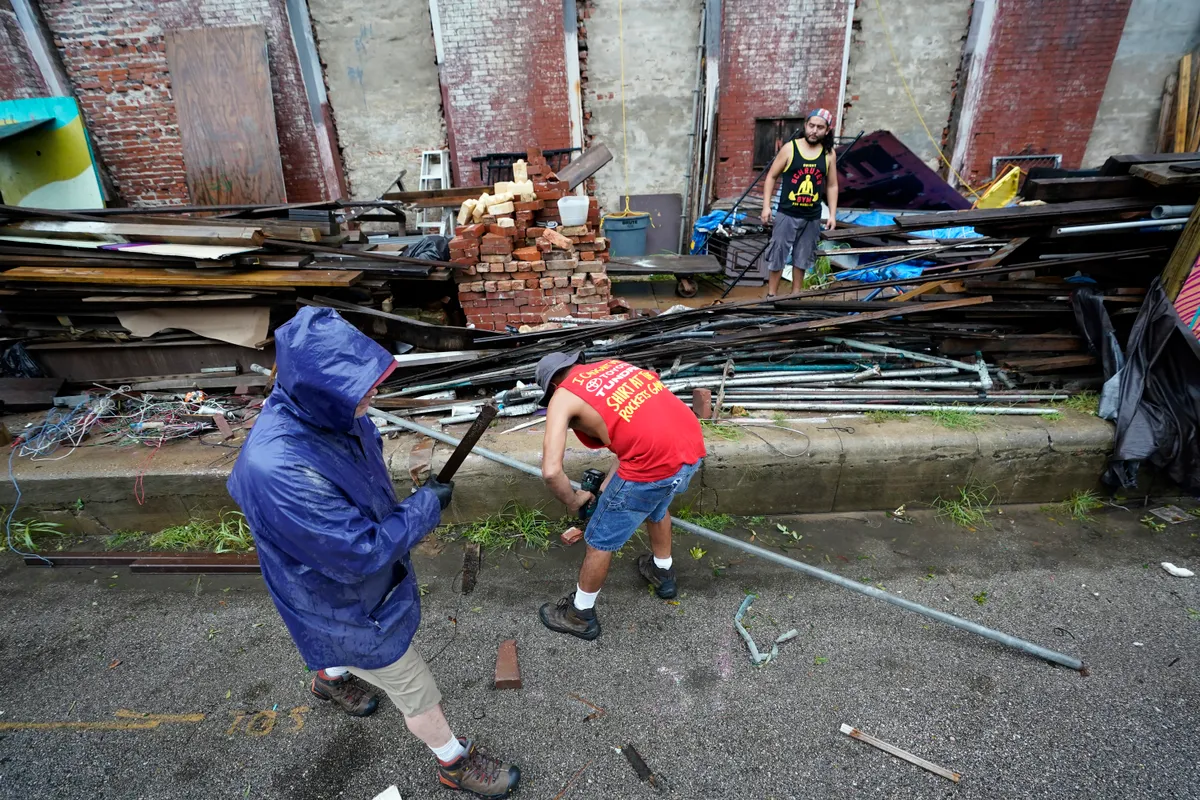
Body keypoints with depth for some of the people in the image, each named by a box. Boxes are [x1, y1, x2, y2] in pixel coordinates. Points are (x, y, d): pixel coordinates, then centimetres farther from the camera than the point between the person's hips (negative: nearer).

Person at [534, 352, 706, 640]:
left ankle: (580, 614, 37)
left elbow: (551, 471, -5)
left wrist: (573, 501, 15)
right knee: (657, 505, 37)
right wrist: (611, 481, 29)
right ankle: (663, 573, 58)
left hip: (655, 464, -7)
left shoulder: (561, 398, 5)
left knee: (601, 542, 16)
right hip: (692, 445, 8)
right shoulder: (613, 365, 24)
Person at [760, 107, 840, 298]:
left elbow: (832, 186, 9)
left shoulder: (829, 154, 2)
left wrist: (832, 214, 4)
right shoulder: (790, 148, -6)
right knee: (777, 254, 1)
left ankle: (796, 294, 25)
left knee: (802, 257, 12)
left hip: (812, 217, 3)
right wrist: (766, 206, -8)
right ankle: (771, 294, 13)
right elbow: (771, 176, -1)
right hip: (787, 214, -3)